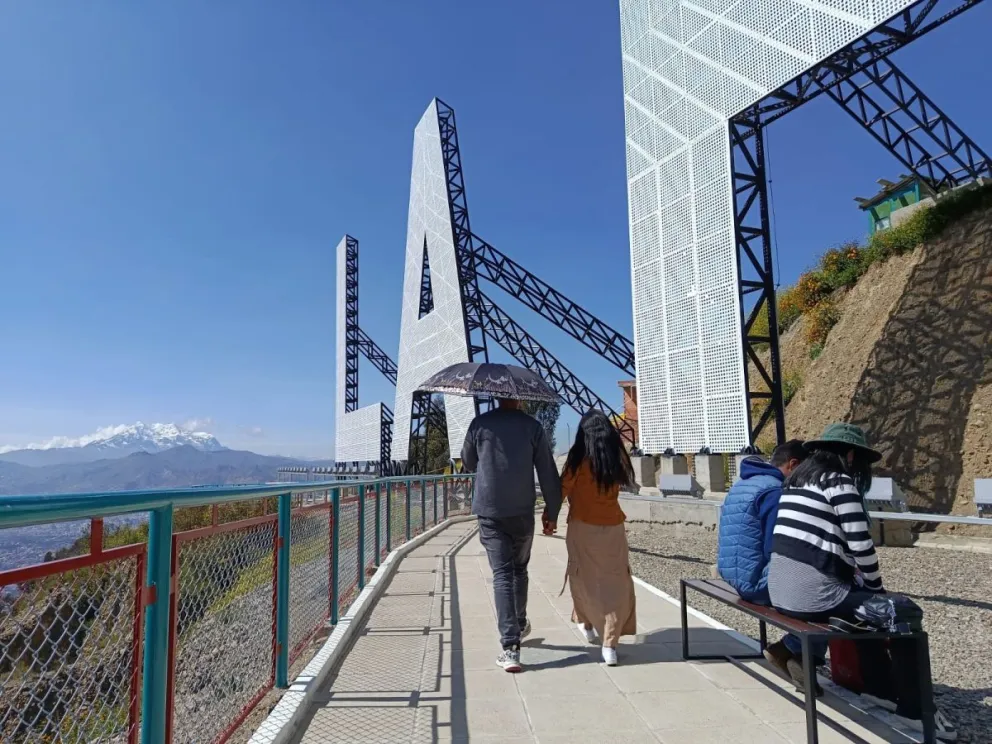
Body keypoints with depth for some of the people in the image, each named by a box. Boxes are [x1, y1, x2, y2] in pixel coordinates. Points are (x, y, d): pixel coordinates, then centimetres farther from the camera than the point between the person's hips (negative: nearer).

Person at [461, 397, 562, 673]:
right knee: (519, 570, 20)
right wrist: (552, 512, 7)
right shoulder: (532, 426, -4)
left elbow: (468, 463, 12)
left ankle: (510, 647, -7)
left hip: (490, 513, -1)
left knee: (502, 575, -1)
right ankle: (520, 625, 38)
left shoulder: (480, 424, -3)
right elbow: (548, 474, -2)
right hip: (523, 512, 1)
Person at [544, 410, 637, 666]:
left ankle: (586, 624, 35)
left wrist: (549, 514, 2)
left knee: (584, 576, 17)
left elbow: (563, 488, -8)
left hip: (583, 527, -2)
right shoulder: (618, 456, 1)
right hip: (613, 527, 2)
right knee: (615, 583, 4)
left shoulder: (579, 456, -8)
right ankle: (610, 645, -1)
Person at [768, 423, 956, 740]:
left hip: (780, 589, 9)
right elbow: (861, 545, -10)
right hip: (811, 593, -9)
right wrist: (877, 587, 8)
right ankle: (914, 710, 20)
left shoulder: (797, 479, 17)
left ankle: (880, 687, 42)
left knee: (863, 599, 31)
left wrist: (856, 576, 22)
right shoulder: (838, 481, -8)